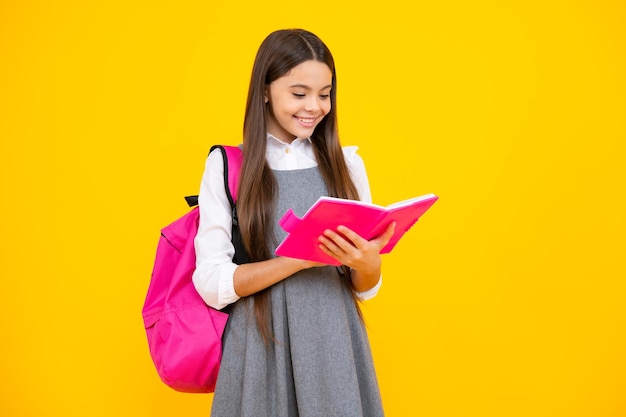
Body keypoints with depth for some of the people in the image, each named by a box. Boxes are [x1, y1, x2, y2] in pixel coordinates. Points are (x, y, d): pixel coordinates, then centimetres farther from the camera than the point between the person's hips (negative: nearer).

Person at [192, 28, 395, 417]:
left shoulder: (346, 163, 6)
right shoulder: (225, 166, -2)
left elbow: (365, 288, 8)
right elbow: (212, 284, -8)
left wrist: (368, 263, -16)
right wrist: (304, 258, -19)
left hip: (334, 347, 2)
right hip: (259, 350, -2)